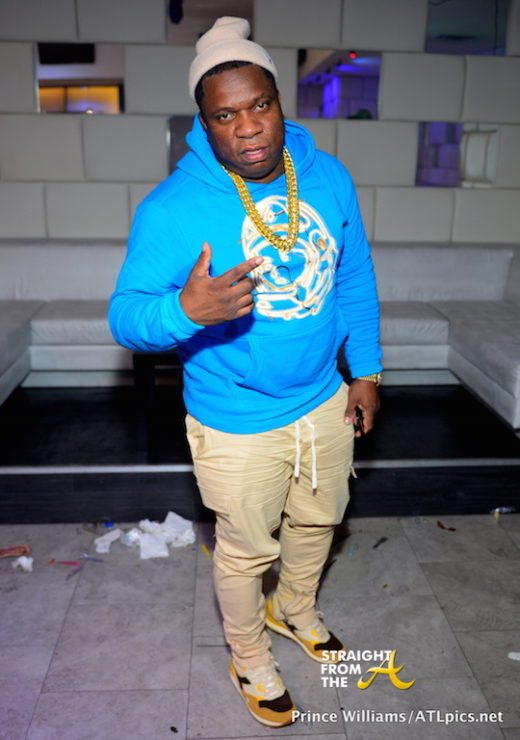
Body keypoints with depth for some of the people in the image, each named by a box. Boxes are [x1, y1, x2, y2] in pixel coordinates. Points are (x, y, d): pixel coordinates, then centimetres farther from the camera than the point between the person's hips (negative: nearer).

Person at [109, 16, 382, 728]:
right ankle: (250, 658, 47)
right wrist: (185, 310, -40)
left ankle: (295, 609, 59)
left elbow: (355, 278, 6)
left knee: (318, 521, 26)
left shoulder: (330, 178, -5)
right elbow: (126, 315, -18)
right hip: (239, 427, -5)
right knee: (247, 550, 16)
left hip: (326, 403, 5)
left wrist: (366, 368, 7)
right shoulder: (171, 209, -20)